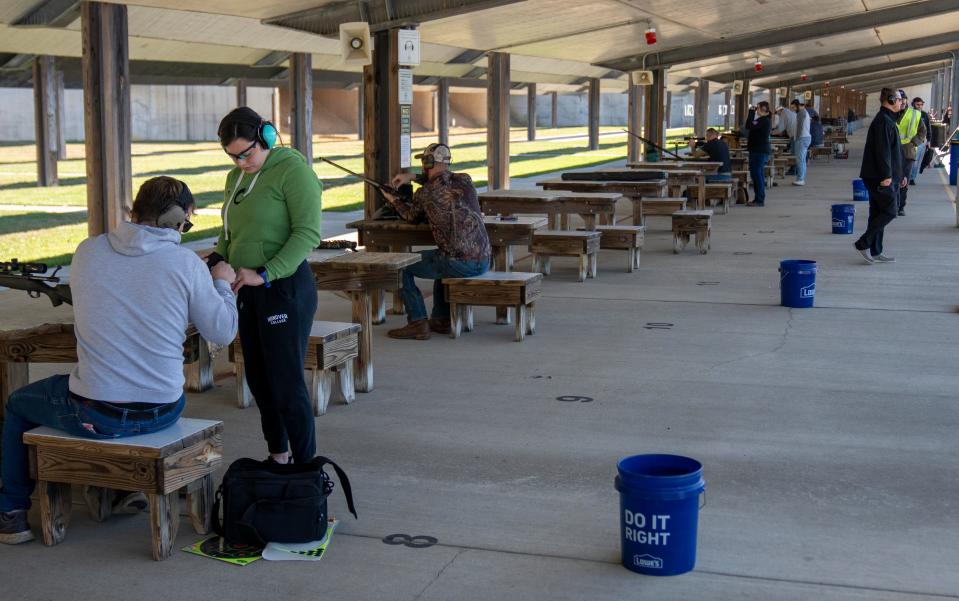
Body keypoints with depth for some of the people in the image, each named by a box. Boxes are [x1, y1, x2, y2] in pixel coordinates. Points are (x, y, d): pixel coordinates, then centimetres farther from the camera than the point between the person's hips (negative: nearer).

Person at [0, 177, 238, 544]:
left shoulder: (87, 252, -4)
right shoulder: (186, 263, -10)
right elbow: (222, 333, -4)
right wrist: (222, 284, 15)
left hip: (96, 416, -1)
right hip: (163, 412, 2)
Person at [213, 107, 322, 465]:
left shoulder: (292, 170, -11)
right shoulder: (236, 177, 14)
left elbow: (308, 233, -18)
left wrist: (265, 274, -24)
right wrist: (216, 259, 1)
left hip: (284, 287, -8)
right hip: (249, 292, 8)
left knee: (287, 383, -7)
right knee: (258, 378, 14)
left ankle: (306, 466, 2)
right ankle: (277, 455, 29)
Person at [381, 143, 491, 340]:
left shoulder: (424, 194, -5)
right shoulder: (465, 181, 8)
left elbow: (412, 217, 18)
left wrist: (394, 201, 35)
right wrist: (413, 177, 30)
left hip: (459, 264, -6)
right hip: (484, 261, 6)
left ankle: (418, 323, 8)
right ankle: (441, 319, 35)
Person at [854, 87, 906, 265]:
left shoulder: (889, 120, 20)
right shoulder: (883, 121, -14)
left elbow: (894, 151, 26)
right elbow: (883, 150, -21)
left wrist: (901, 174, 26)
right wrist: (886, 175, -24)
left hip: (879, 177, 10)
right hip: (879, 177, -10)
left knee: (878, 213, 10)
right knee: (889, 212, -8)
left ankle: (875, 252, 13)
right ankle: (864, 243, -5)